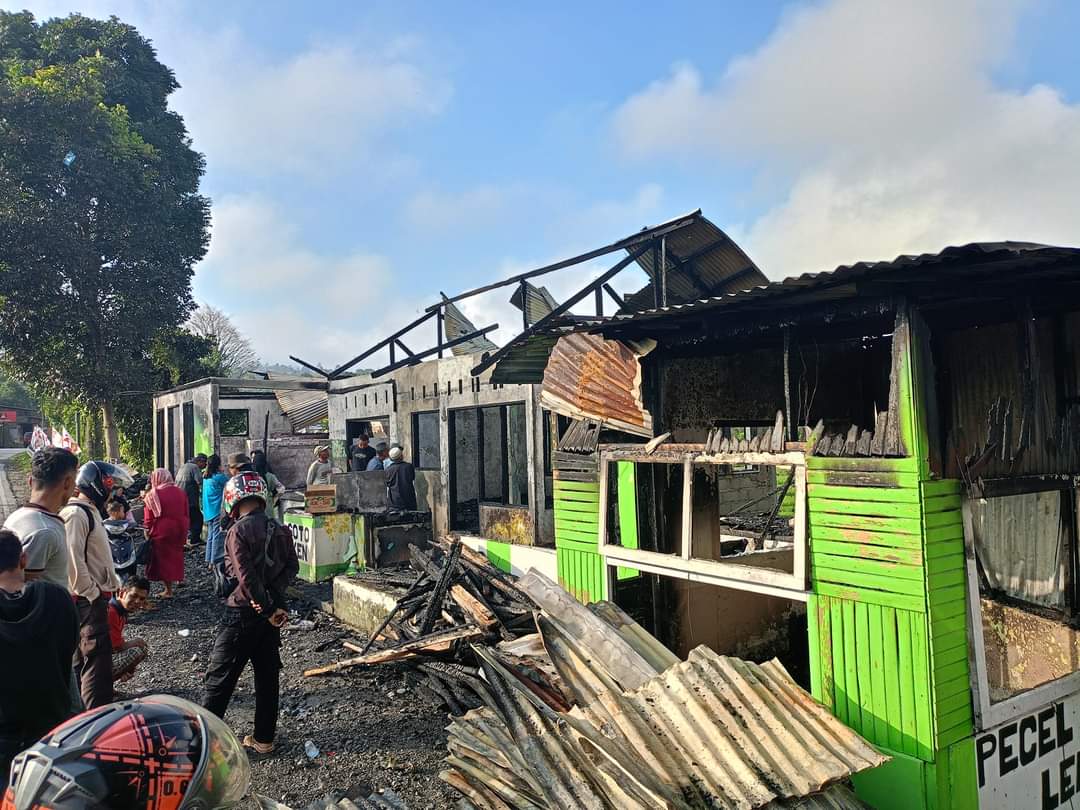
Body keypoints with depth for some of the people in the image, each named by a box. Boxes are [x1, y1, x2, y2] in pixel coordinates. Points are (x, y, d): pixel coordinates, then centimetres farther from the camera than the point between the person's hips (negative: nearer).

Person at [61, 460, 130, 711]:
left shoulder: (90, 511, 16)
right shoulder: (76, 514, -17)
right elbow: (73, 560, -25)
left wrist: (114, 582, 16)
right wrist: (92, 594, -19)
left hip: (94, 598, 11)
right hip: (87, 602, -11)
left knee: (81, 659, 19)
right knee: (97, 662, -10)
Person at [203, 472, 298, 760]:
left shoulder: (238, 531, -15)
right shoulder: (281, 531, 4)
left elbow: (245, 576, -20)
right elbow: (292, 567, -1)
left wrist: (267, 610, -15)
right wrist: (275, 601, -9)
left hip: (243, 613, -6)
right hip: (272, 610, 6)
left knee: (220, 677, 6)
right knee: (267, 677, 12)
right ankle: (263, 740, 20)